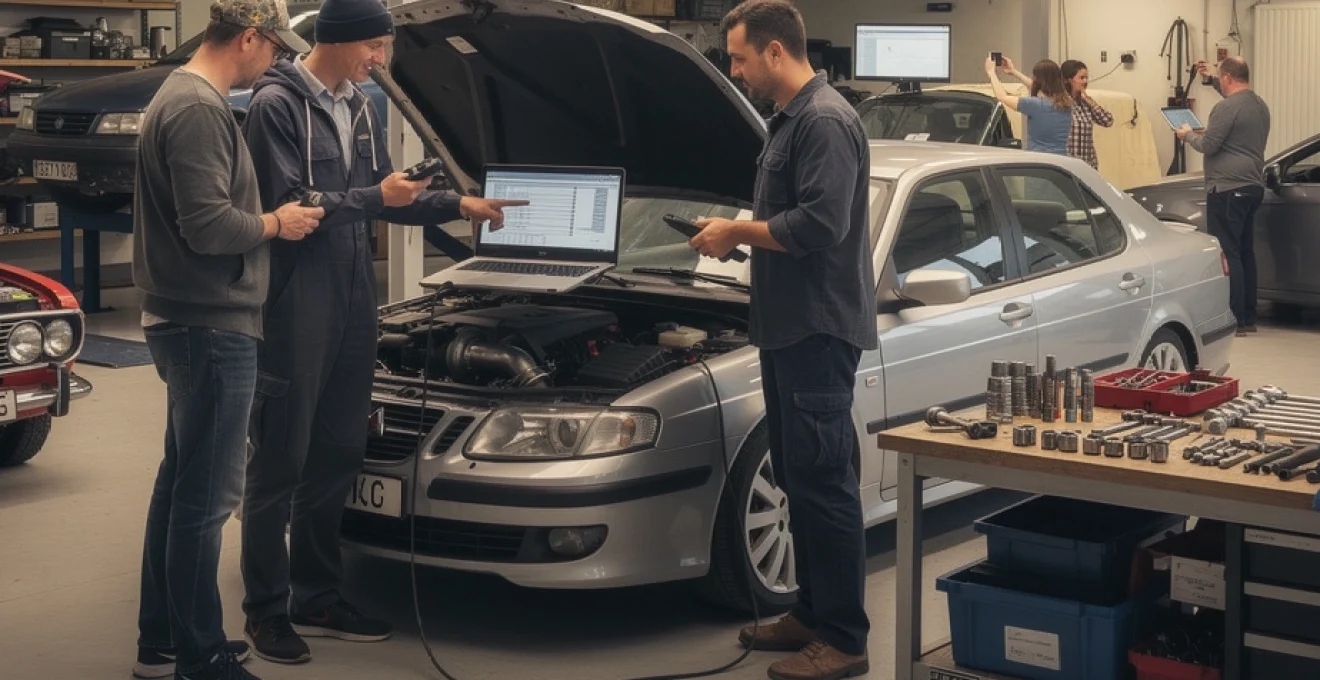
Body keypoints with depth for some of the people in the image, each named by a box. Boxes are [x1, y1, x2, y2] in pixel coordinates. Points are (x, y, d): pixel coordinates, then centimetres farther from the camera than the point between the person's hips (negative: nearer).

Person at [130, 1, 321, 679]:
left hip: (188, 324, 11)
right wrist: (275, 223, -9)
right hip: (211, 327, -11)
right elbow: (208, 227, -25)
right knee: (205, 497, -3)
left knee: (180, 483, 17)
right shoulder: (199, 109, -19)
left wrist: (265, 216, 13)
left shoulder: (180, 96, 15)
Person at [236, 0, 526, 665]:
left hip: (351, 304, 8)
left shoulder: (359, 109, 13)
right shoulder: (277, 104, -12)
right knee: (279, 463, 0)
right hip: (294, 308, -8)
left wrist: (459, 204, 14)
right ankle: (266, 610, 9)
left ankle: (317, 598, 23)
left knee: (338, 455, 12)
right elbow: (286, 205, -18)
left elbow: (382, 199, 21)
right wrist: (374, 198, -15)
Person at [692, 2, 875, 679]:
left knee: (823, 483, -6)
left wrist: (737, 232, -14)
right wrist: (737, 232, 12)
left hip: (819, 331, -11)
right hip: (788, 329, 11)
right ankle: (811, 613, 26)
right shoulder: (789, 121, 17)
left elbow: (820, 224, -24)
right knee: (795, 479, 16)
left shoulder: (826, 122, -16)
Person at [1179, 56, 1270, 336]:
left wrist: (1188, 134, 6)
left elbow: (1208, 146, -13)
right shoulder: (1259, 104, 14)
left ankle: (1234, 320, -11)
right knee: (1245, 252, 14)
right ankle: (1249, 318, 18)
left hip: (1228, 190, -10)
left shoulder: (1226, 108, -16)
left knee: (1227, 254, -9)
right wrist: (1211, 80, 38)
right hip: (1253, 187, 10)